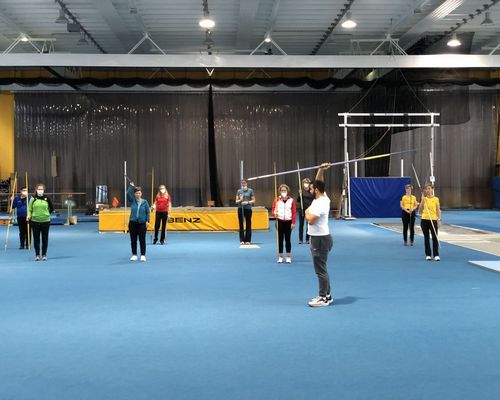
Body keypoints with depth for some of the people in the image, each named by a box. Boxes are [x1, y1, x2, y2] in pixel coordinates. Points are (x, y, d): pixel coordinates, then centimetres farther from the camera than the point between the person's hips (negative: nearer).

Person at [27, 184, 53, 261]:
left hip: (45, 221, 0)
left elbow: (51, 208, 12)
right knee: (36, 239, 4)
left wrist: (46, 214, 4)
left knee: (45, 239, 4)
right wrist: (29, 216, -13)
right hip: (35, 221, 0)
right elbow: (29, 209, 4)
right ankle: (37, 255, 13)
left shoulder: (47, 199, 0)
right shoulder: (33, 199, 1)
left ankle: (44, 255, 14)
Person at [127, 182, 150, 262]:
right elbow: (128, 194, -12)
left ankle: (143, 255, 7)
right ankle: (134, 255, 16)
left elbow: (148, 212, 2)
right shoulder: (132, 201, 4)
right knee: (133, 240, 6)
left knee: (142, 240, 0)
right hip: (133, 222, 2)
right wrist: (131, 186, -18)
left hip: (142, 223, -1)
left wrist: (147, 221, -5)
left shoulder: (145, 202, 2)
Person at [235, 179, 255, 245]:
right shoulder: (239, 191, 10)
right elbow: (236, 201, 11)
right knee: (241, 224, 0)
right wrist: (240, 200, -10)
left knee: (248, 224, 0)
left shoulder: (250, 190, 5)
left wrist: (248, 202, -13)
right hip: (240, 209, 1)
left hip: (248, 209, -1)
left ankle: (247, 240, 6)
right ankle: (242, 240, 4)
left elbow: (253, 200, 3)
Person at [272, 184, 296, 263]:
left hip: (288, 222, 0)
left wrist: (293, 222, -6)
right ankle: (280, 256, 12)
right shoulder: (276, 200, 2)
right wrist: (274, 214, -21)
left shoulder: (291, 200, 0)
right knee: (280, 239, 4)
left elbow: (294, 212, -1)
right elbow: (273, 210, 2)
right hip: (280, 222, 1)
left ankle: (288, 257, 12)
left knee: (288, 239, 4)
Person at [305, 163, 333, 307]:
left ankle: (323, 298, -1)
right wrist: (321, 170, 9)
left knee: (321, 269, -6)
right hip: (319, 238, 10)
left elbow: (310, 220, -26)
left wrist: (307, 212, -7)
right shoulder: (322, 197, 8)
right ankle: (327, 295, 21)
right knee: (322, 268, 15)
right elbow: (319, 182, 20)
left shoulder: (320, 203, -20)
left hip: (320, 239, -10)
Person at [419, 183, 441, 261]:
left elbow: (438, 210, 3)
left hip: (433, 220, -1)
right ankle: (428, 255, 11)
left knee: (435, 238, -5)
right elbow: (420, 211, 2)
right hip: (424, 220, 1)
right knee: (426, 238, 5)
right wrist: (422, 201, -7)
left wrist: (438, 220, -8)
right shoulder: (424, 199, 5)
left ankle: (436, 255, 0)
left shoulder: (436, 199, 3)